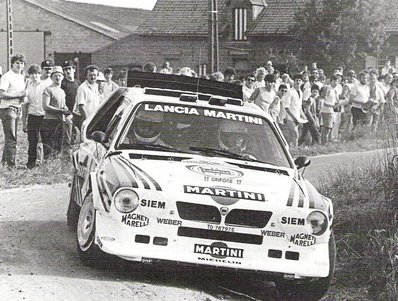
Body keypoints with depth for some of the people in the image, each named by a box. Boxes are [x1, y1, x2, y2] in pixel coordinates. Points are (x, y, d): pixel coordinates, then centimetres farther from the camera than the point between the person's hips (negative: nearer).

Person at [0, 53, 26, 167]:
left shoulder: (22, 77, 16)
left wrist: (23, 96, 6)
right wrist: (18, 95, -18)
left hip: (17, 108, 8)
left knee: (11, 138, 12)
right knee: (11, 138, -9)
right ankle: (11, 163, -9)